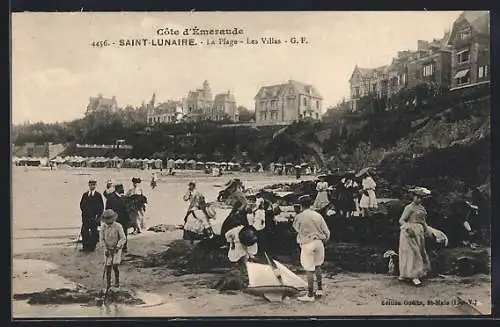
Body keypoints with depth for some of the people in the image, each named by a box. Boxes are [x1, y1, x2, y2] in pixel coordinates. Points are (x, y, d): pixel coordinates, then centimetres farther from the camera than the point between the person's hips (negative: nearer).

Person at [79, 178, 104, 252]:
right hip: (85, 217, 3)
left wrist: (98, 216, -8)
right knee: (84, 232, -3)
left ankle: (92, 247, 10)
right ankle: (85, 247, 4)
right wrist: (84, 212, 2)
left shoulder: (98, 195, -1)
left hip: (94, 218, -3)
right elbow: (82, 204, 15)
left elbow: (101, 207, -3)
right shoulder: (85, 195, 10)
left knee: (93, 232, 2)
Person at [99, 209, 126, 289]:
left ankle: (117, 281, 11)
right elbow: (102, 239, -1)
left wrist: (117, 247, -30)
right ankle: (108, 284, 16)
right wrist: (106, 249, -12)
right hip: (108, 249, 2)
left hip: (117, 249, -2)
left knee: (115, 266, -12)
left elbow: (123, 239, -16)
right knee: (108, 267, 0)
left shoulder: (118, 226, -17)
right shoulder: (103, 227, -8)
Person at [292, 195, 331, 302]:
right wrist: (324, 241, 24)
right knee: (317, 265, 22)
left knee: (309, 270, -2)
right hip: (319, 242, 5)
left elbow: (295, 227, 12)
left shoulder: (299, 217, -9)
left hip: (307, 244, -5)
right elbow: (327, 232, 7)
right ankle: (320, 289, 29)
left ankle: (310, 295, 3)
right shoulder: (318, 215, 3)